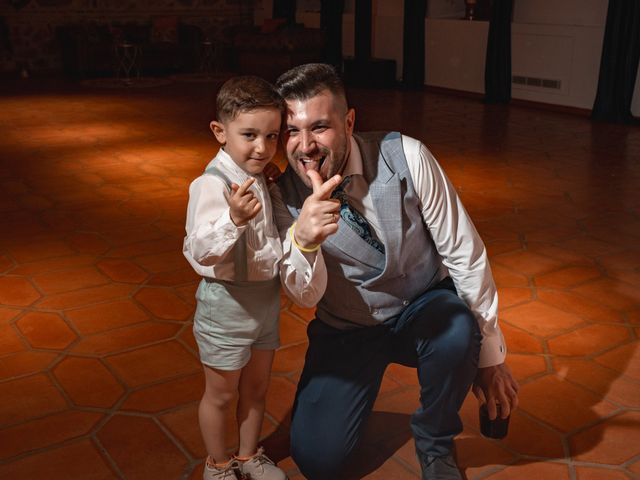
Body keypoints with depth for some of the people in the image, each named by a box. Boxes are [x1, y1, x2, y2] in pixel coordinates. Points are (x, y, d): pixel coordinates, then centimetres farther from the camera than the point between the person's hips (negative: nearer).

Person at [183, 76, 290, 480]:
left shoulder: (261, 180, 4)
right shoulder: (212, 184, -22)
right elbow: (201, 250, -32)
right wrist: (234, 219, -46)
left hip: (266, 298, 7)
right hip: (228, 301, -7)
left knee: (257, 387, 22)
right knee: (221, 394, 13)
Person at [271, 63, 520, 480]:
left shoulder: (406, 157, -22)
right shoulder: (284, 194, -16)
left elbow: (464, 253, -16)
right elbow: (304, 294, -24)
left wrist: (489, 353, -11)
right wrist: (303, 239, -47)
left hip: (425, 309, -1)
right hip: (346, 329, 1)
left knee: (458, 332, -35)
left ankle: (435, 445, -4)